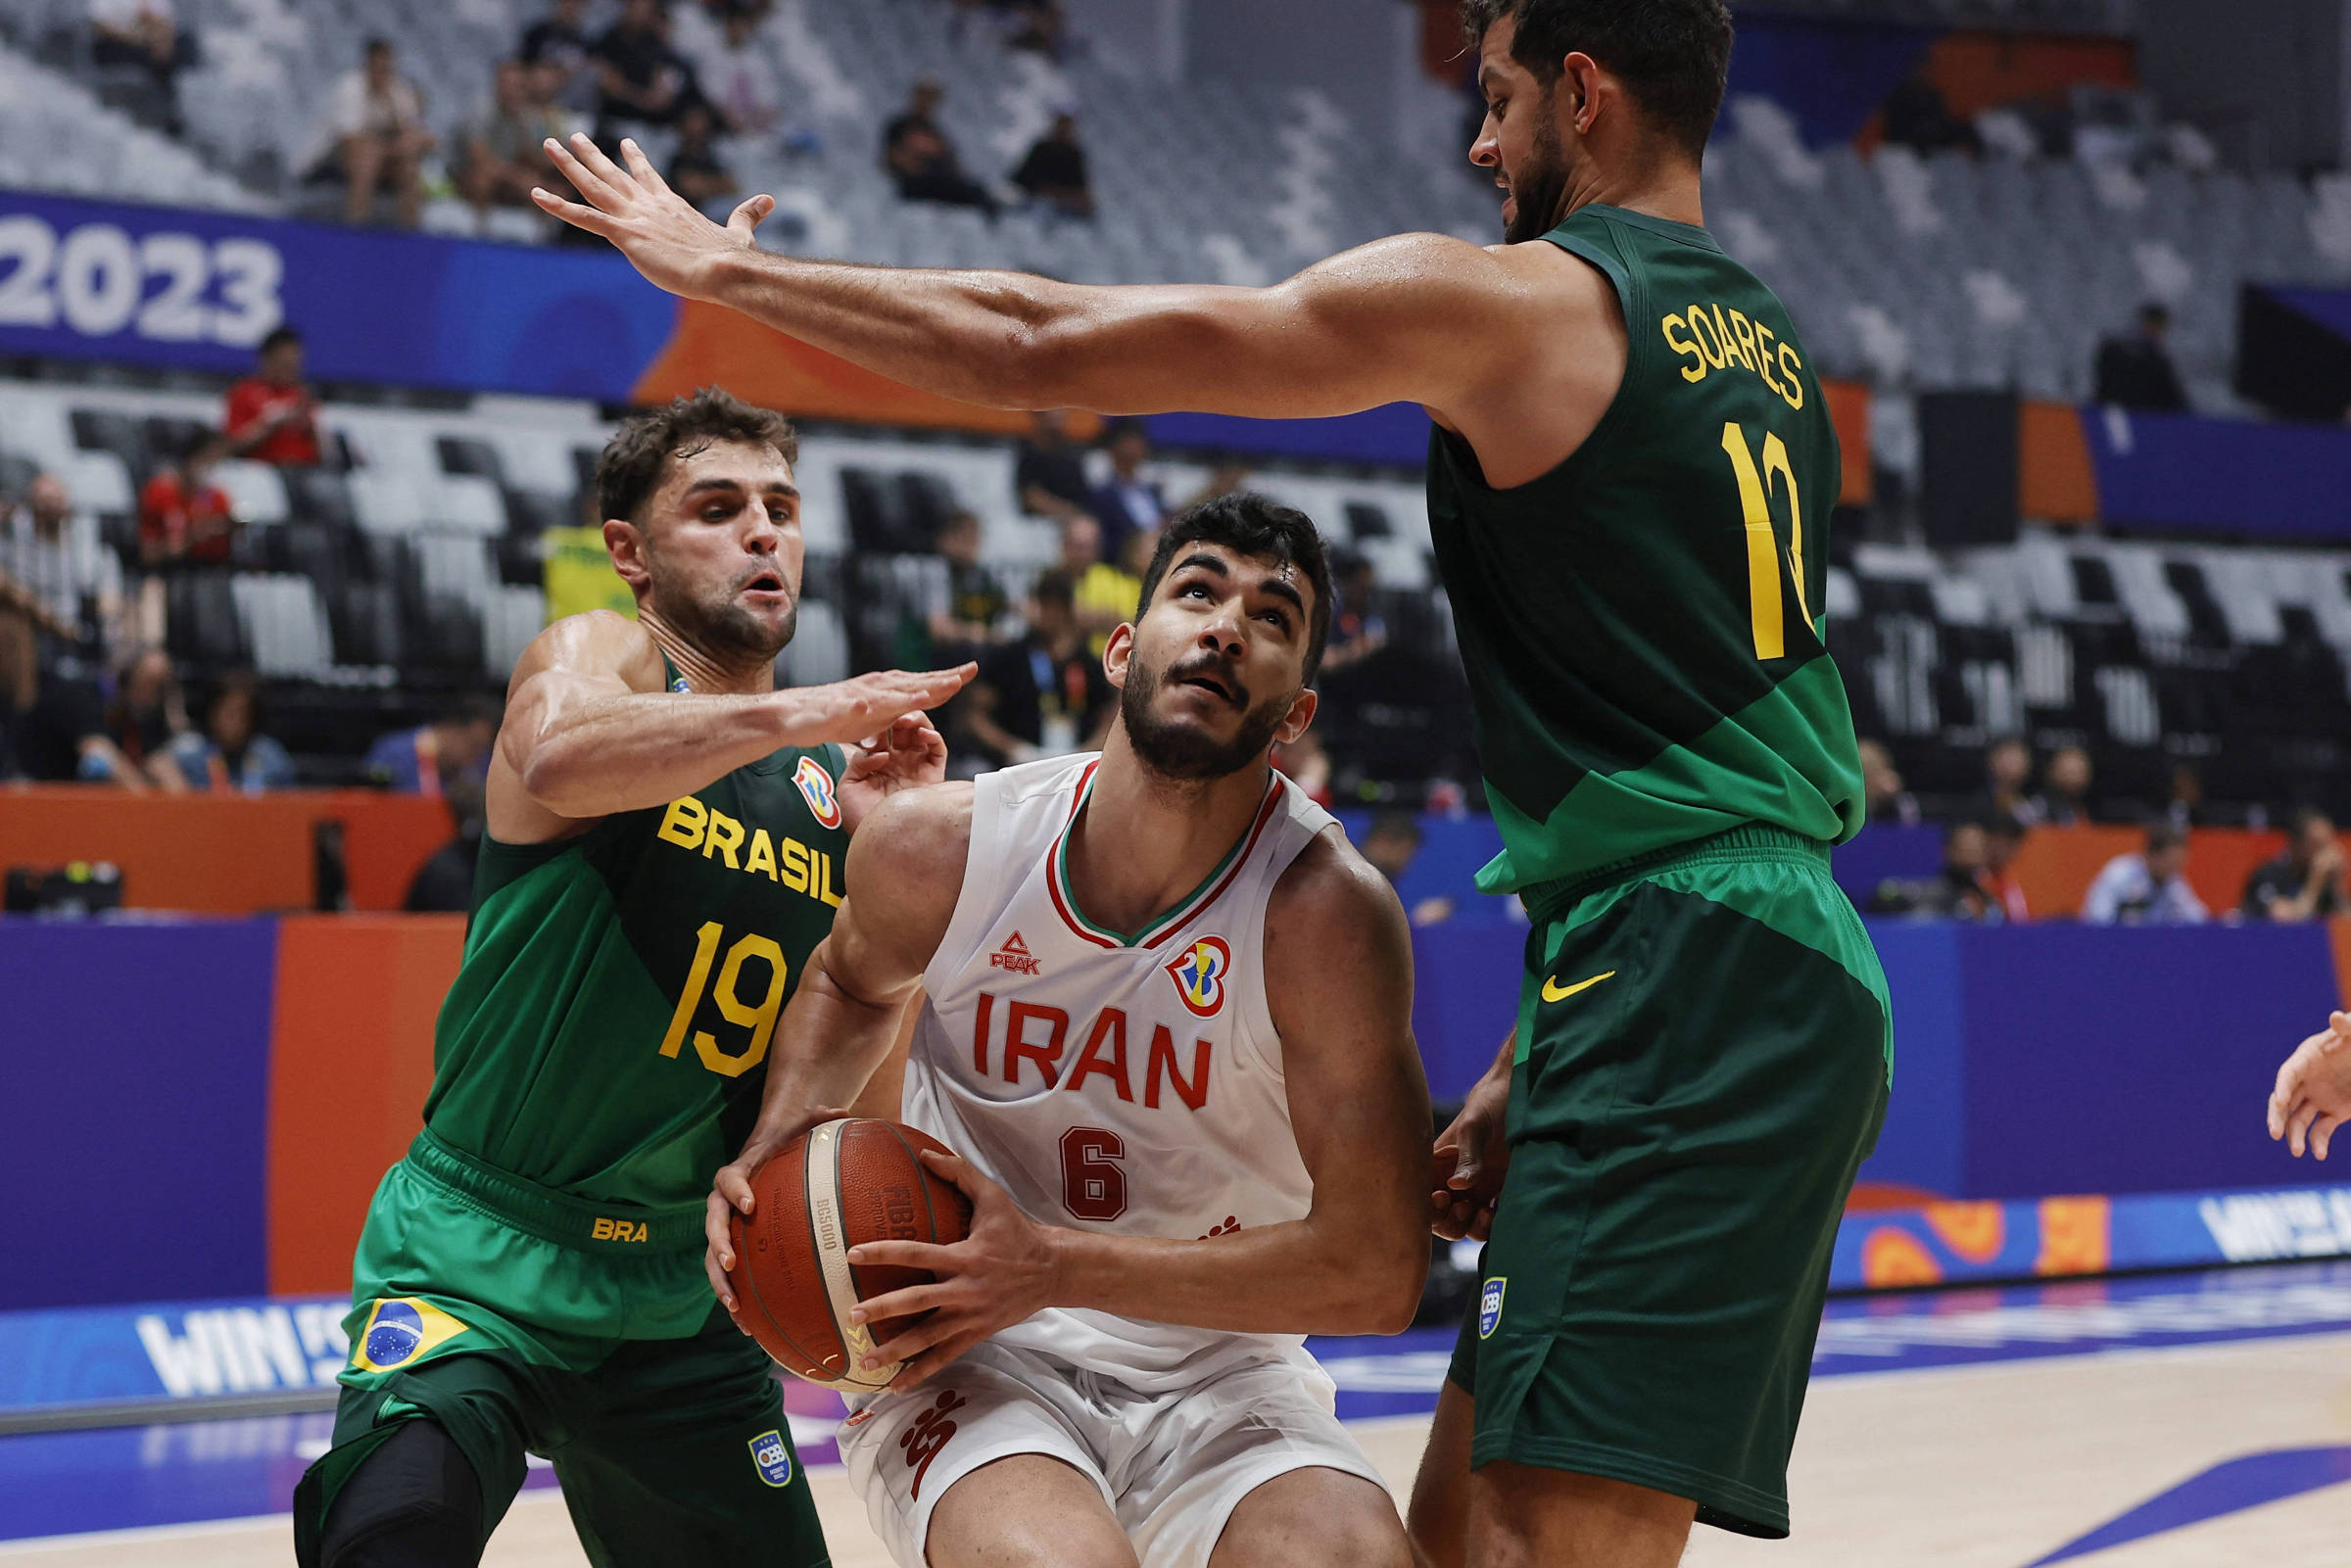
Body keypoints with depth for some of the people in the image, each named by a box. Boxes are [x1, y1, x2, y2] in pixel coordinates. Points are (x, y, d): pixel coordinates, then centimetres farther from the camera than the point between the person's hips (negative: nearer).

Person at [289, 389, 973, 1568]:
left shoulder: (835, 780, 10)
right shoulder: (596, 654, -5)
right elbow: (558, 756, -31)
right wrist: (801, 713, -31)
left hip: (677, 1296, 6)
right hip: (480, 1254, -6)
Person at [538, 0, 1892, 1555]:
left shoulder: (1512, 299, -6)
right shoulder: (1770, 349, 21)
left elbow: (1038, 346, -4)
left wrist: (725, 265, 8)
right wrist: (1531, 1074, 23)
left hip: (1686, 1001, -9)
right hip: (1794, 983, 9)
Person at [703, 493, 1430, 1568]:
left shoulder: (1325, 910, -17)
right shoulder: (941, 849, -9)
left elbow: (1374, 1268, -17)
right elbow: (852, 981, 18)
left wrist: (1054, 1266, -22)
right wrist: (779, 1141, -3)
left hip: (1219, 1374, 0)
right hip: (967, 1363, 0)